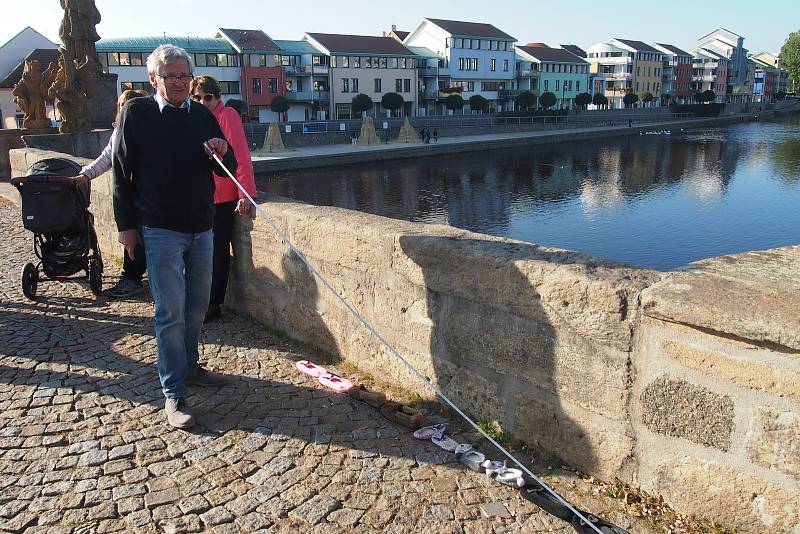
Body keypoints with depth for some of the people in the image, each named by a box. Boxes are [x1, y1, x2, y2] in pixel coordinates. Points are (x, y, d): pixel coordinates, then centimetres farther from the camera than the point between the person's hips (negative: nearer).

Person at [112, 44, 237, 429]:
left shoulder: (203, 116, 9)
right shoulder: (136, 113, -3)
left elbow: (229, 170, 12)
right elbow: (121, 170, -2)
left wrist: (221, 155, -12)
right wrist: (126, 225, -4)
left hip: (201, 227, 5)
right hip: (160, 230, -5)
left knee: (196, 307, 16)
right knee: (171, 312, -6)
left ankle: (188, 367, 34)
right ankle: (174, 394, 2)